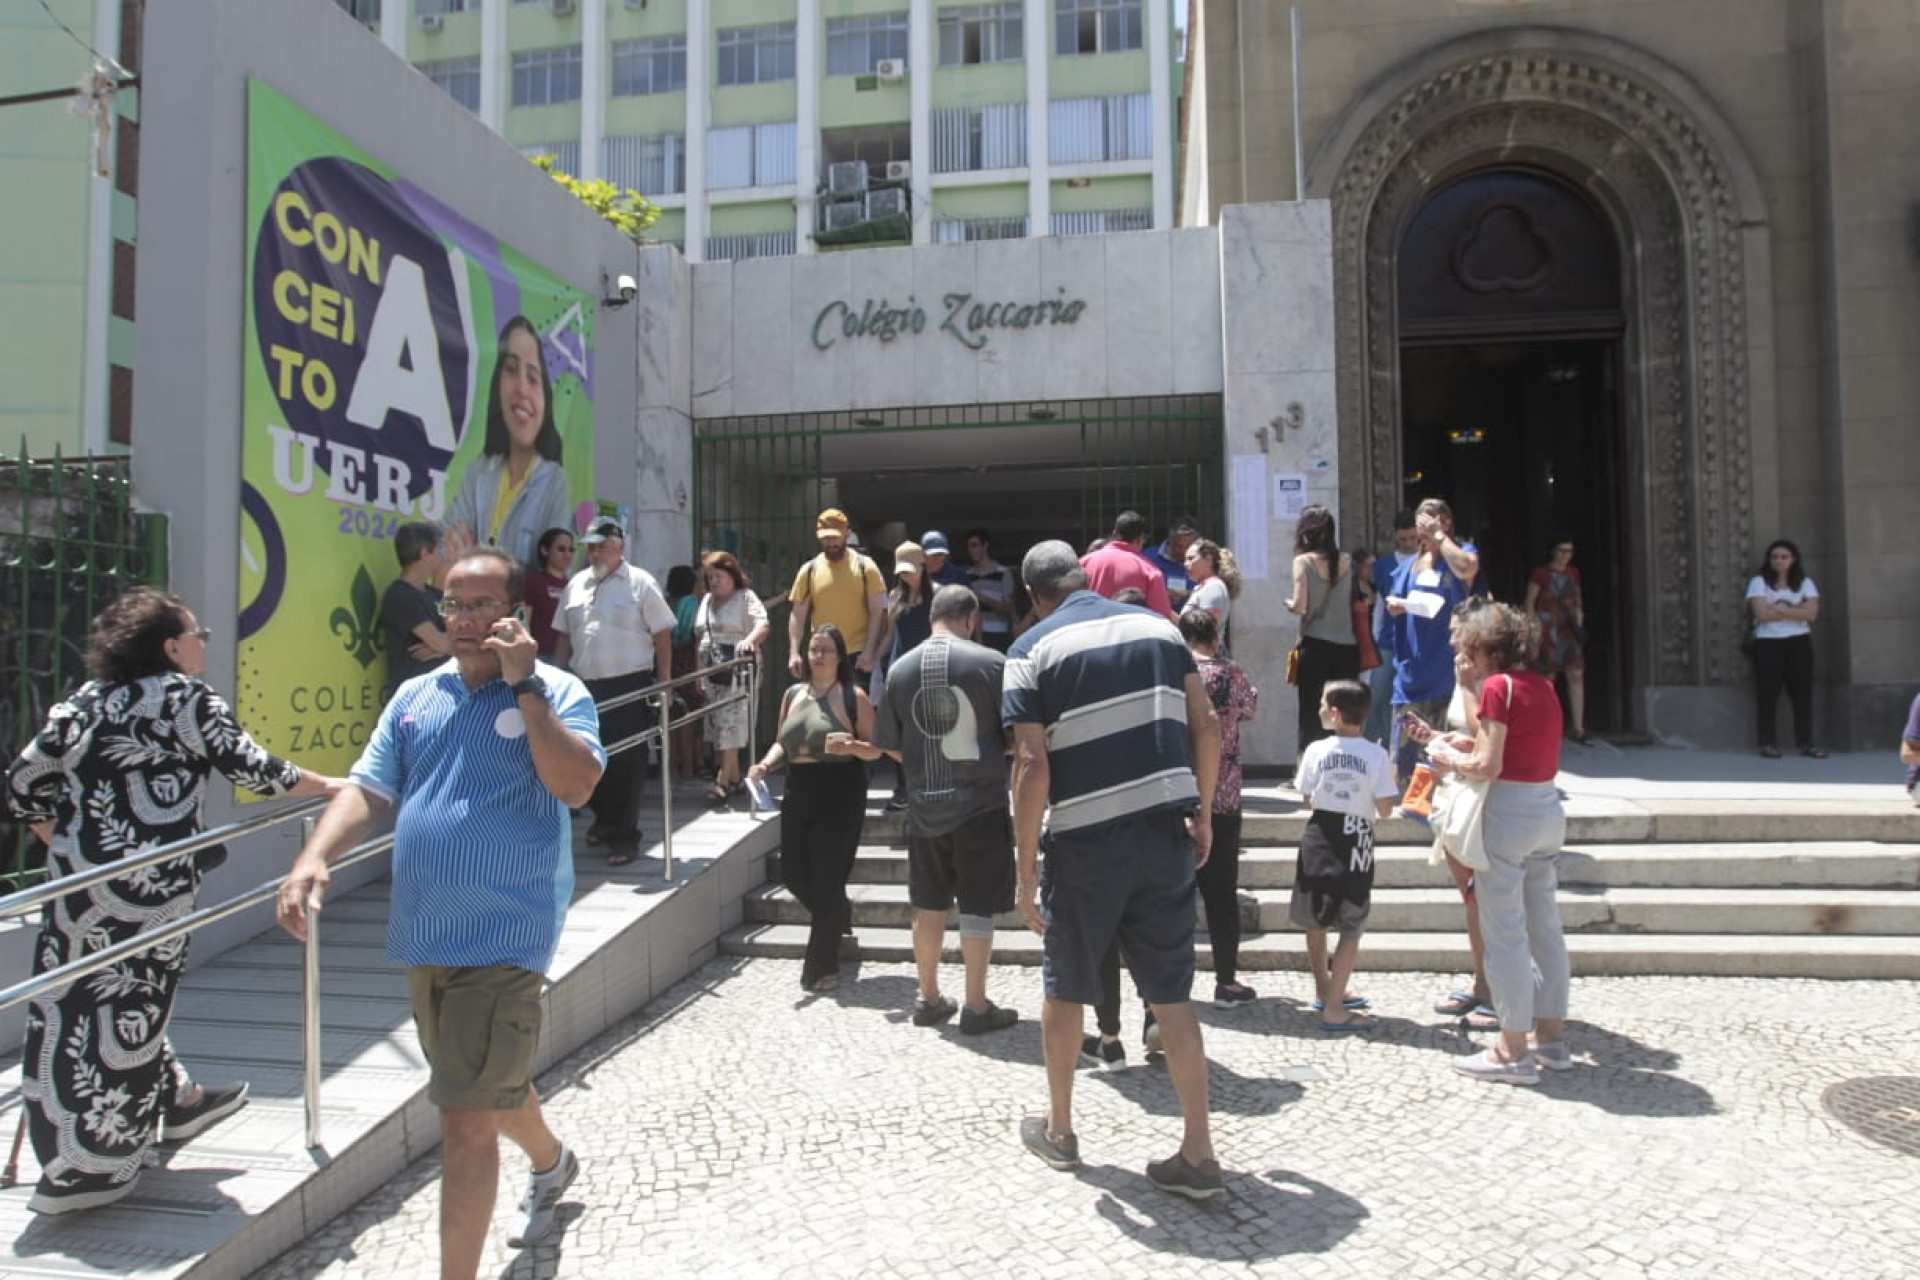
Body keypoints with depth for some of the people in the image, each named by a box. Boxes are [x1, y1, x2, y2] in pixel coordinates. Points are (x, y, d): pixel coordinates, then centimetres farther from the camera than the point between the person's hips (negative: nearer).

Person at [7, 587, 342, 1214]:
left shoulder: (86, 698, 11)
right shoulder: (187, 698, -7)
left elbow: (25, 782, 11)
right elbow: (251, 768, -7)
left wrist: (70, 845, 21)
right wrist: (325, 785, 7)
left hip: (75, 876, 7)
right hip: (147, 881, -7)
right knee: (123, 1007, 3)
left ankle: (175, 1098, 37)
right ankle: (81, 1170, 13)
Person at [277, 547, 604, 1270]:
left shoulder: (556, 693, -7)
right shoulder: (415, 698, 10)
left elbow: (576, 784, -22)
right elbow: (367, 792, 6)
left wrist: (524, 683, -21)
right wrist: (314, 858, -12)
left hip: (502, 940, -7)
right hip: (422, 938, 7)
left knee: (466, 1120, -7)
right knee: (489, 1087, 26)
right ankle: (550, 1162, 54)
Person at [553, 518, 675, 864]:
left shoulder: (640, 583, -3)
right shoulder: (576, 585, 12)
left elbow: (662, 636, -4)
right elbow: (564, 637, 17)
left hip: (629, 686, -5)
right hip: (584, 686, 5)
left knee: (626, 763, -2)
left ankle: (625, 836, 8)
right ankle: (605, 819, 33)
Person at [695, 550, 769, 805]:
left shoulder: (746, 597, -2)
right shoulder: (707, 601, 19)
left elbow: (763, 625, -17)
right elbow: (699, 636, 21)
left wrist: (750, 639, -39)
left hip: (738, 673, -7)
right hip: (712, 674, 7)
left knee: (731, 726, -13)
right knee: (716, 725, 7)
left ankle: (723, 781, -15)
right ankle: (734, 778, 15)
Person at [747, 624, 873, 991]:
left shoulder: (854, 697, -4)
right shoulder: (792, 695, 11)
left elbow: (875, 748, -3)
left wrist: (850, 746, -24)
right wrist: (765, 763, 0)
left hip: (839, 798, -5)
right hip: (798, 795, 6)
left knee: (827, 880, -3)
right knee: (793, 875, 8)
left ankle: (821, 966, 13)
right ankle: (838, 917, 40)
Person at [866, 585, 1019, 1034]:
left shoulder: (900, 669, 0)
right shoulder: (989, 663, -11)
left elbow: (890, 746, 6)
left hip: (924, 805, 4)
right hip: (979, 802, -3)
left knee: (929, 906, 15)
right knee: (978, 908, 6)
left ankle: (929, 998, 25)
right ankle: (977, 1006, 12)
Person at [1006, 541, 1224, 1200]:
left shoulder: (1033, 651, -5)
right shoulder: (1157, 626, 8)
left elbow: (1032, 766, -12)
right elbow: (1205, 725, 5)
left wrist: (1025, 871, -7)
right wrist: (1203, 812, 15)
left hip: (1086, 842, -3)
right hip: (1165, 831, 4)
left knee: (1064, 989, 16)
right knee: (1172, 994, 10)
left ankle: (1058, 1129, 32)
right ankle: (1198, 1154, 12)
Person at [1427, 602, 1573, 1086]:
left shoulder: (1498, 686, -13)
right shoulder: (1544, 685, 10)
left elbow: (1488, 766, -17)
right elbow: (1516, 746, 11)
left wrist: (1449, 759, -1)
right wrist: (1465, 746, 11)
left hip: (1509, 813, -8)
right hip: (1548, 810, 8)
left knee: (1504, 933, 0)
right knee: (1544, 926, 16)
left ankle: (1514, 1050, 7)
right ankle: (1551, 1036, 26)